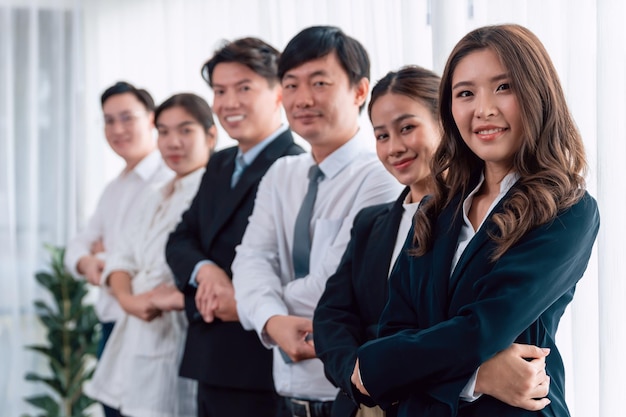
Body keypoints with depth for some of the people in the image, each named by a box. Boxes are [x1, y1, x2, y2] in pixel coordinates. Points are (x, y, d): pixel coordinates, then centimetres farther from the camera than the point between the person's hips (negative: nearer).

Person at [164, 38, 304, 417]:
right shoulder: (220, 165, 16)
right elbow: (181, 239, 12)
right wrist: (204, 270, -8)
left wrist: (246, 303, -18)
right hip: (211, 362, 8)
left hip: (259, 370, -8)